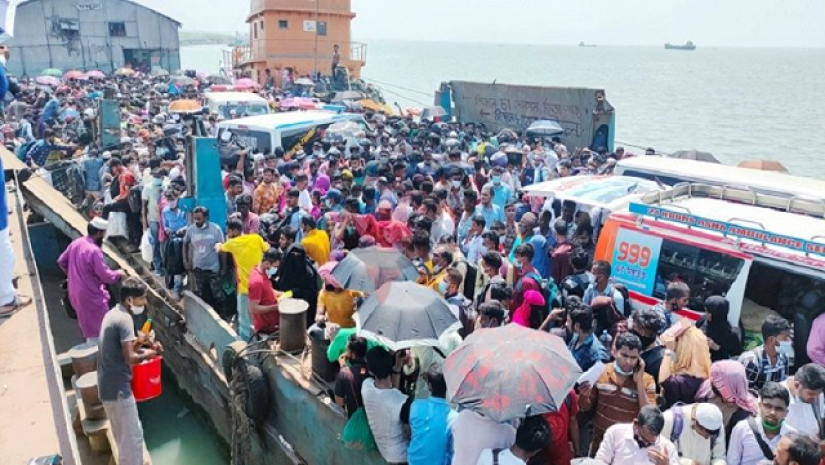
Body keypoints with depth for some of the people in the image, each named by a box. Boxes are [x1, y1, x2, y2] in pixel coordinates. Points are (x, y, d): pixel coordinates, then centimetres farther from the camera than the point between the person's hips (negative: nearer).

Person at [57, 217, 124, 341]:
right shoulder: (94, 250, -24)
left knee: (88, 325, 22)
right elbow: (105, 276, -21)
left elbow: (61, 261, 15)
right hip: (91, 295, -9)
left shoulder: (76, 243, 2)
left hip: (75, 292, 9)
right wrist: (118, 273, -3)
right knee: (98, 329, 4)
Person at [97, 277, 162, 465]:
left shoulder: (113, 314, 10)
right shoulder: (124, 319, -20)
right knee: (133, 437, 2)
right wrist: (150, 353, -7)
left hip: (108, 386, 10)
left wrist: (137, 342, 7)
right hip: (118, 388, -10)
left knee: (123, 435, 23)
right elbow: (130, 358, -24)